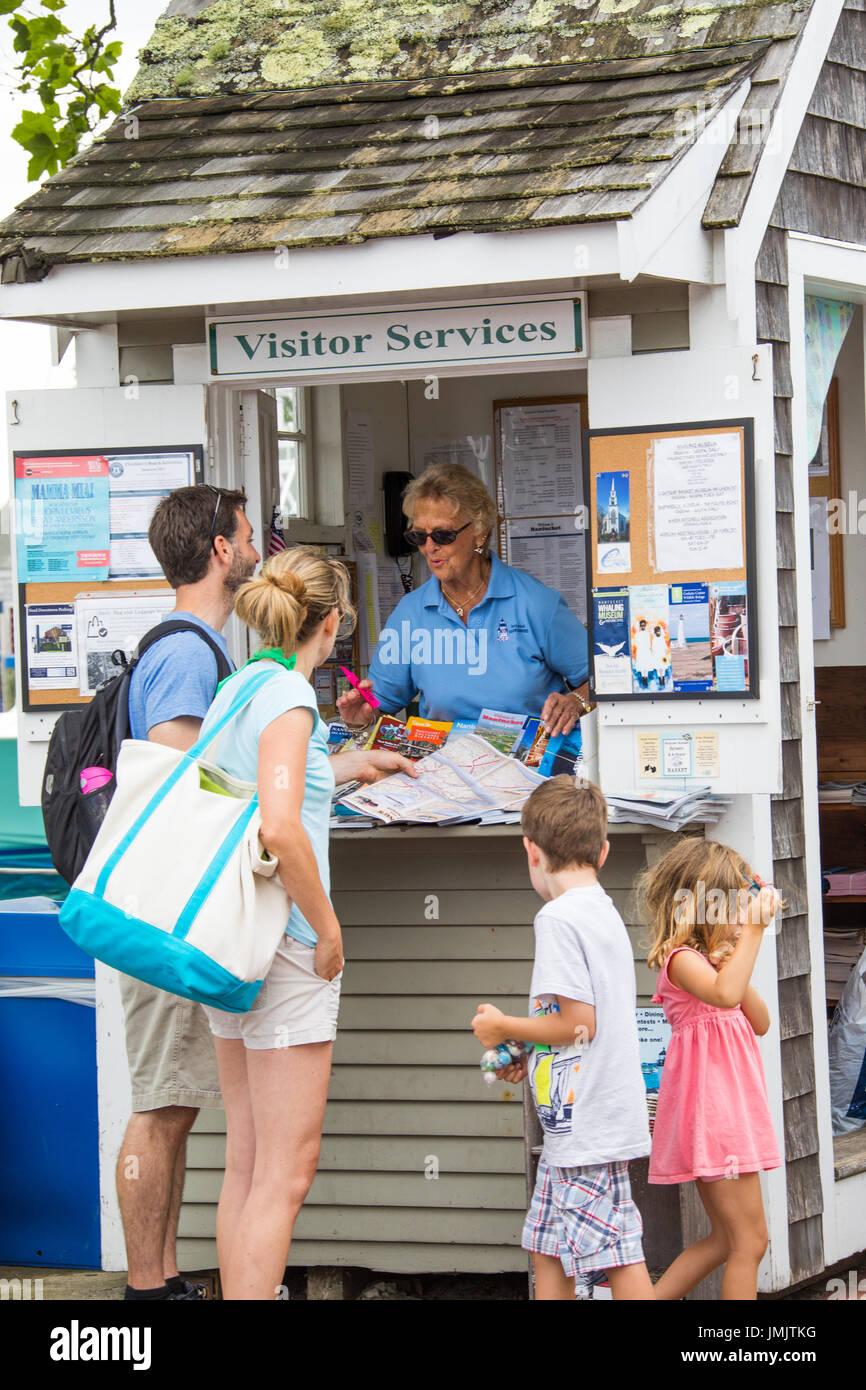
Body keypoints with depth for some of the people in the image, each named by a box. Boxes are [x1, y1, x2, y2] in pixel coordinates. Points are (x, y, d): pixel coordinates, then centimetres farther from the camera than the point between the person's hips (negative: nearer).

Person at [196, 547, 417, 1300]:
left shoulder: (233, 691, 12)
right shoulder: (288, 694, -14)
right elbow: (280, 827, -27)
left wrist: (346, 769, 40)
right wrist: (328, 928, -16)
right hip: (284, 946, -9)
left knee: (246, 1164, 13)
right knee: (286, 1173, -6)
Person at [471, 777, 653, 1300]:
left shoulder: (558, 917, -14)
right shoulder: (605, 912, 14)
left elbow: (577, 1022, -19)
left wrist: (502, 1027, -5)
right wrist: (529, 1055, 21)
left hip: (584, 1124, -10)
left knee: (618, 1257, -7)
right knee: (549, 1250, 15)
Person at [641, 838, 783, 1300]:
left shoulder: (711, 958, 15)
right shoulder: (681, 958, -14)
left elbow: (759, 1023, 14)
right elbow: (724, 994, -37)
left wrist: (738, 956, 3)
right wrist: (752, 933, -31)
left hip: (729, 1107, 10)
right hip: (711, 1109, -10)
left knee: (727, 1240, 15)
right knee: (750, 1241, -6)